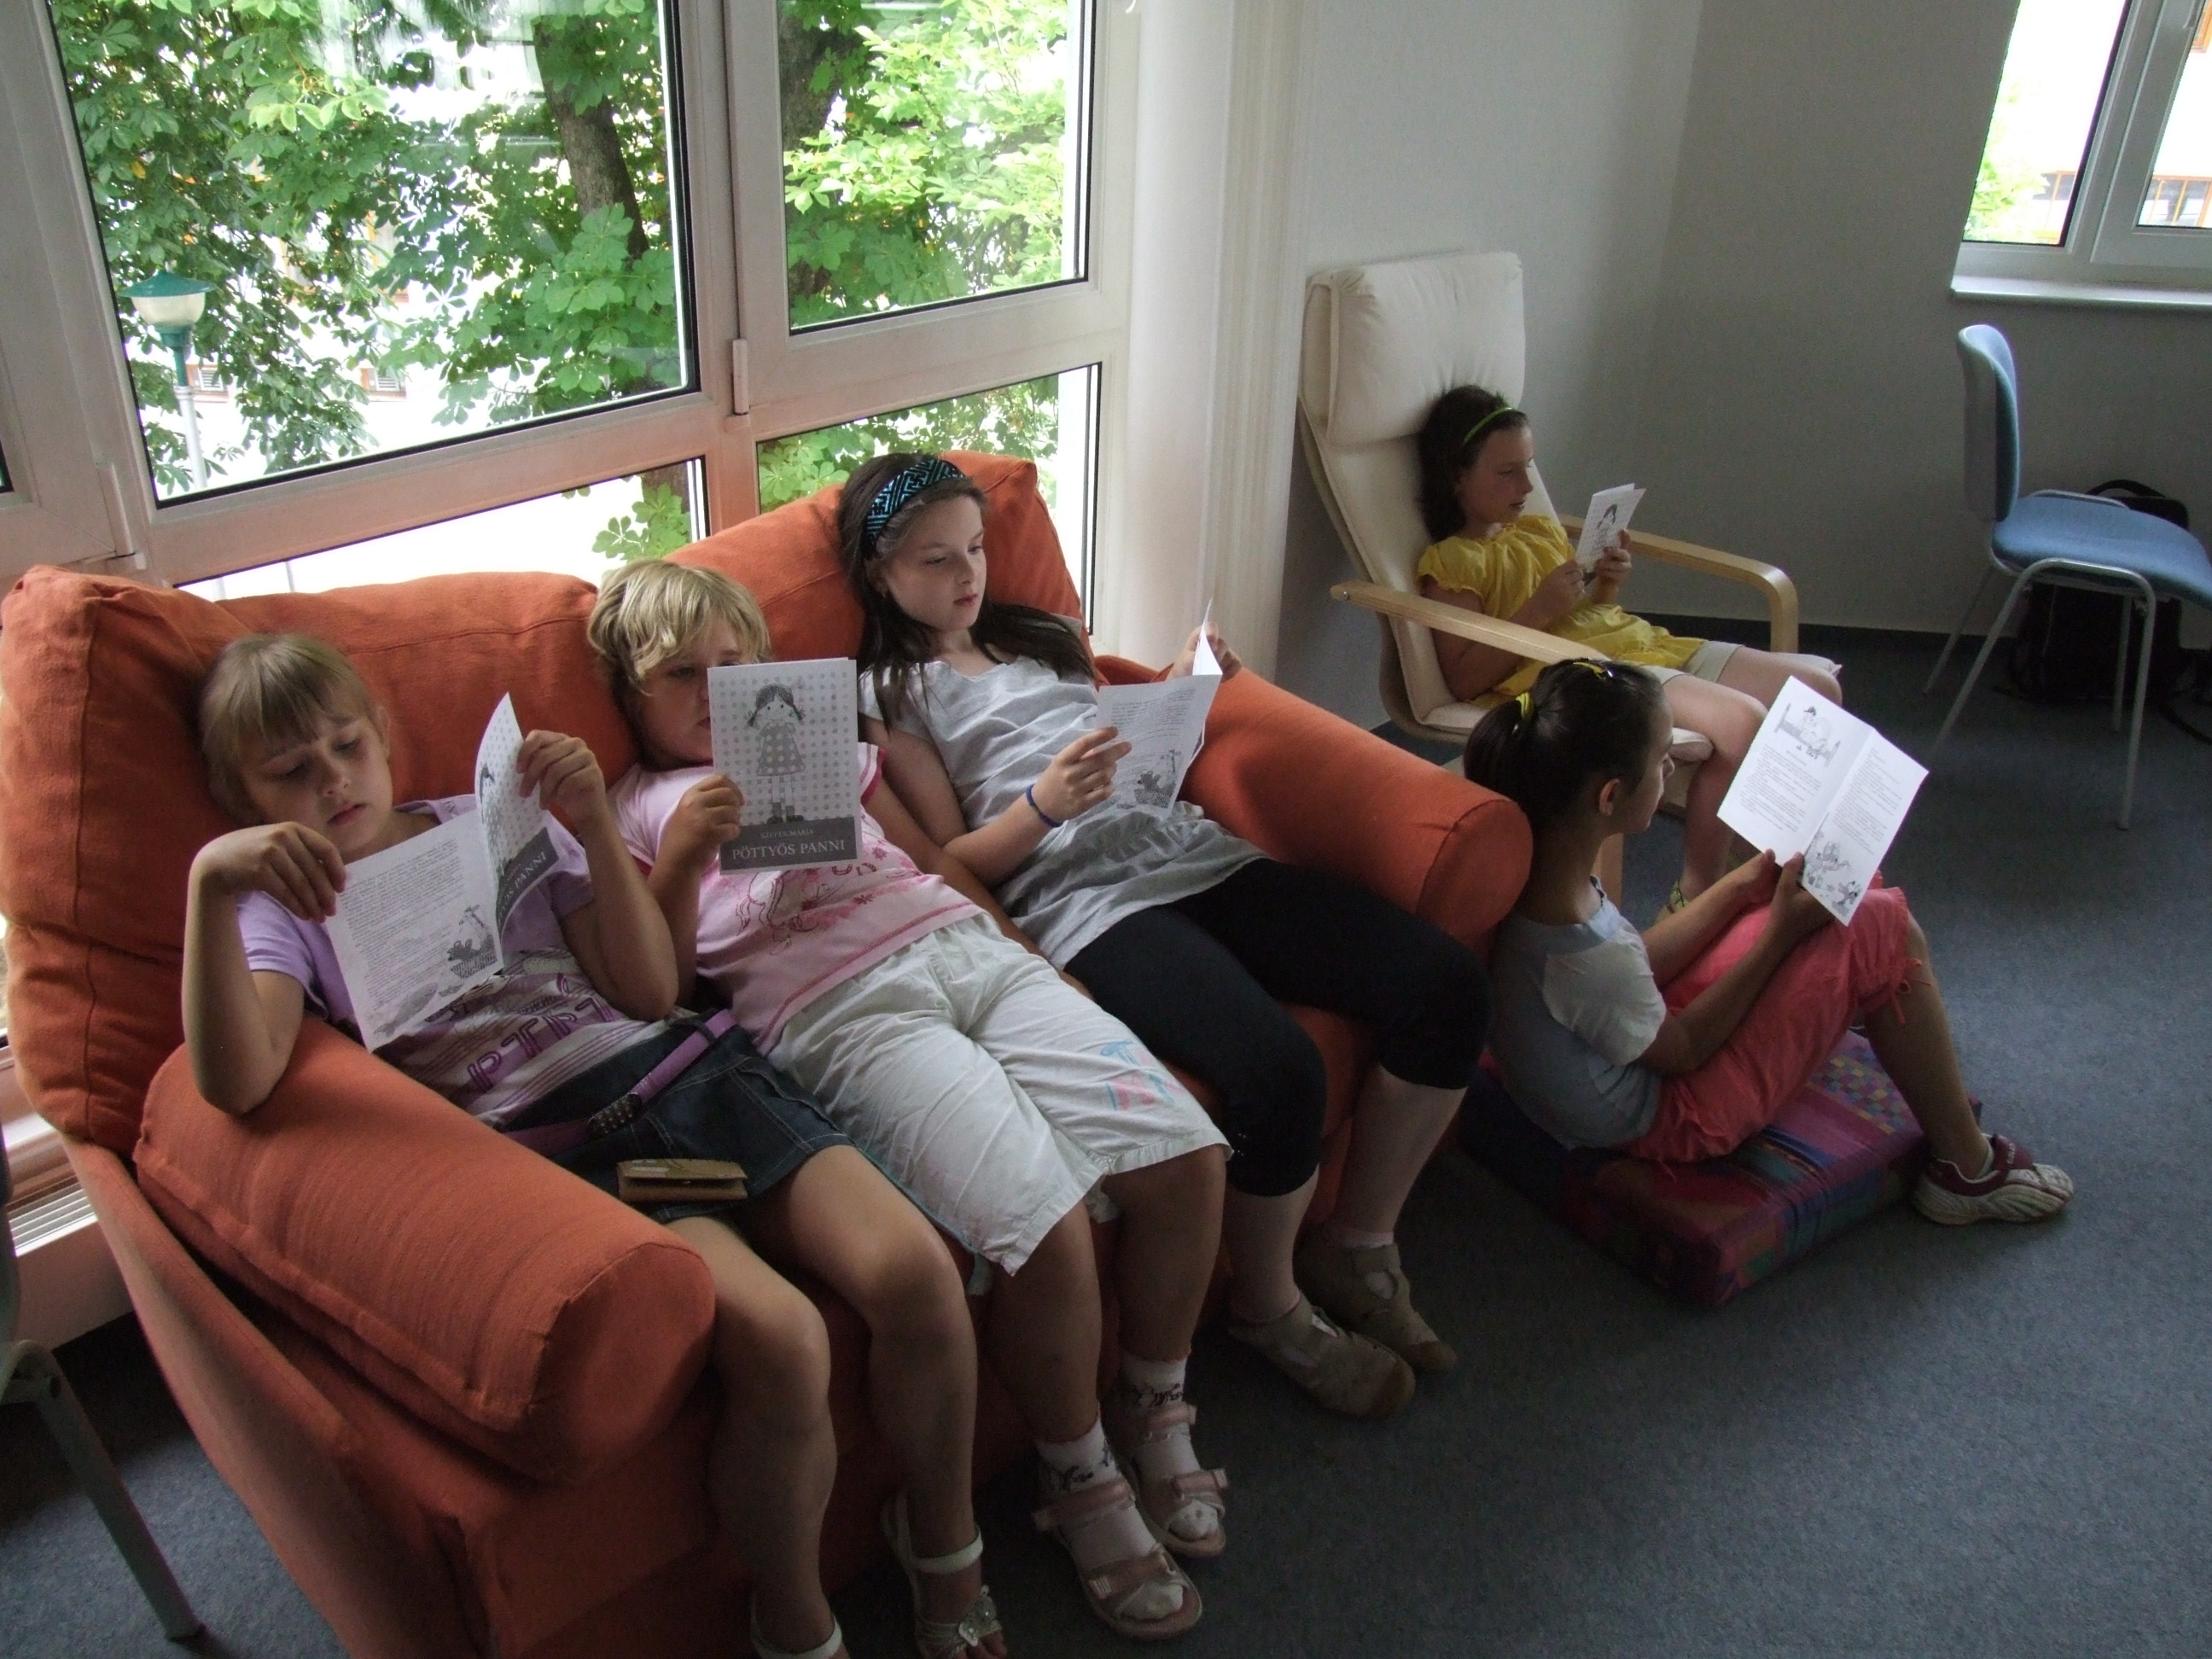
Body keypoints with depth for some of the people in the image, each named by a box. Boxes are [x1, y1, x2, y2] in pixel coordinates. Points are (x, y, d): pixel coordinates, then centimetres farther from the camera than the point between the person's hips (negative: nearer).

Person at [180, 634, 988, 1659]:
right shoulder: (286, 906, 11)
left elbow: (649, 991, 9)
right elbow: (236, 1082, -12)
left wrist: (596, 827, -3)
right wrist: (210, 883, -24)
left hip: (685, 1073, 4)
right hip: (562, 1146, -3)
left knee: (915, 1270, -20)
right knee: (775, 1336, -30)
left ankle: (950, 1551, 7)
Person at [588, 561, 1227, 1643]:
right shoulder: (635, 812, 16)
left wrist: (1031, 963, 15)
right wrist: (684, 854, -9)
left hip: (967, 951, 6)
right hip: (841, 1012, -5)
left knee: (1188, 1156, -12)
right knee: (1047, 1230, -27)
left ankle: (1153, 1408, 13)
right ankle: (1078, 1478, 2)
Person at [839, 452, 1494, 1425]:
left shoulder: (1040, 637, 28)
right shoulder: (889, 692, 10)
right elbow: (953, 861, 2)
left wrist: (1181, 692, 11)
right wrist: (1044, 804, -16)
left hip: (1195, 853, 7)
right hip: (1086, 903, -7)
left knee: (1446, 983, -12)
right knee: (1278, 1070, -32)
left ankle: (1356, 1248, 7)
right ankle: (1269, 1307, -1)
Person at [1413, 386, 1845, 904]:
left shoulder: (1542, 531, 21)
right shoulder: (1449, 562, -3)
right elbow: (1465, 681, -13)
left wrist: (1608, 583, 7)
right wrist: (1538, 609, -17)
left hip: (1643, 644, 9)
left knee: (1818, 684, 1)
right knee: (1741, 721, -30)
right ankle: (1694, 900, -18)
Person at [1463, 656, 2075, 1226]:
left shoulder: (1525, 867, -15)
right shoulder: (1583, 957, -38)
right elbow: (1683, 1049, -18)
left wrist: (1743, 885, -3)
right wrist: (1780, 932, -12)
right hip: (1675, 1121, -8)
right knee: (1882, 930, -5)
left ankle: (1936, 1091, 38)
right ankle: (1967, 1168, 16)